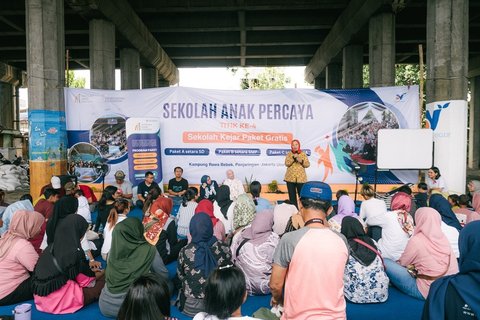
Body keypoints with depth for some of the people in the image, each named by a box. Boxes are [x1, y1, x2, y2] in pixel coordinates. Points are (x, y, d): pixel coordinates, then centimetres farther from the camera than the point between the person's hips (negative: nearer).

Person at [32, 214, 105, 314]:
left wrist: (89, 271, 22)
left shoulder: (51, 247, 4)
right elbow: (85, 281, -6)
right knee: (102, 281, 5)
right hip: (59, 300, -8)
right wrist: (96, 275, 14)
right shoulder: (75, 252, -18)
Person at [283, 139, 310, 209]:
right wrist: (293, 157, -17)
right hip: (290, 178, 1)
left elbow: (307, 164, 1)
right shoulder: (289, 154, 5)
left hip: (301, 178, -1)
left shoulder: (303, 154, 5)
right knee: (292, 196, 4)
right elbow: (286, 164, -7)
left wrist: (301, 161, -15)